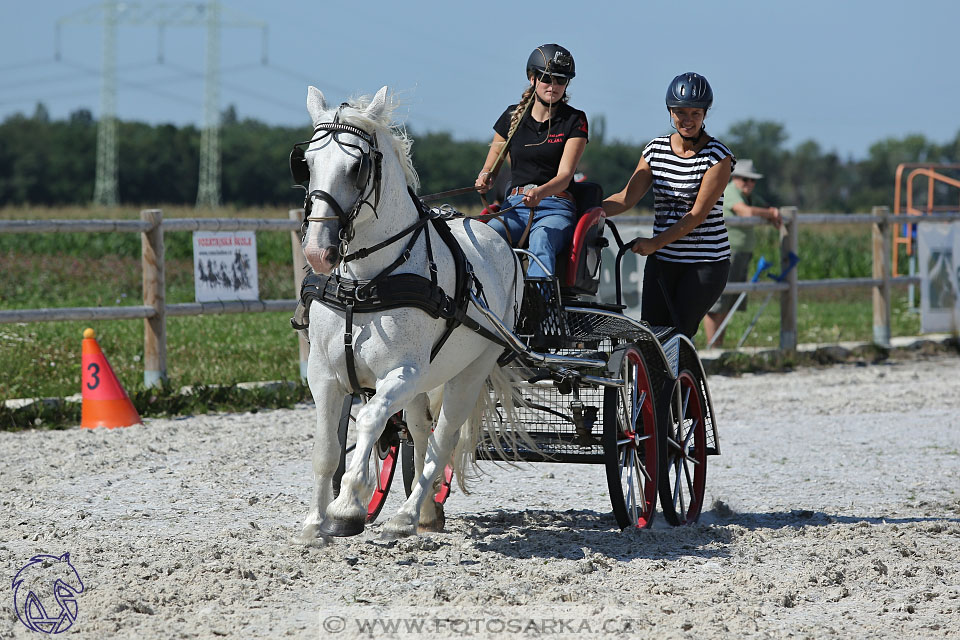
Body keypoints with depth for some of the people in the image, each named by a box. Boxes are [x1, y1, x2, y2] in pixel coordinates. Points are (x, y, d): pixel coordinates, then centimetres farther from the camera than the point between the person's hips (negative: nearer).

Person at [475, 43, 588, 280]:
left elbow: (565, 175, -7)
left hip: (556, 208, -3)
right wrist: (485, 177, -6)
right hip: (515, 207, 3)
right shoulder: (513, 117, 13)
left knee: (541, 238, -39)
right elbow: (491, 166, 20)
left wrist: (539, 192, -29)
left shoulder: (574, 121, 5)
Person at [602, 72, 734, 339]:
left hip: (705, 263, -4)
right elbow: (628, 197, -1)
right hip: (662, 260, 5)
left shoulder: (718, 155, -7)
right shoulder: (656, 149, 7)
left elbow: (698, 213, -13)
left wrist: (655, 243, -20)